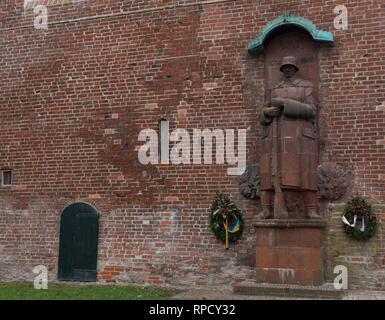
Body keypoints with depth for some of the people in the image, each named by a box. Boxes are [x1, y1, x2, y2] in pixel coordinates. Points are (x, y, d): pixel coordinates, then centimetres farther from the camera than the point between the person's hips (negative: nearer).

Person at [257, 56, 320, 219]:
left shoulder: (306, 86, 9)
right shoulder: (272, 90, 18)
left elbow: (310, 111, -7)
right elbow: (263, 117, 13)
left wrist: (285, 104, -17)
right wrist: (268, 112, -13)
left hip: (300, 134, -2)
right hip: (277, 135, 3)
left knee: (305, 171, -10)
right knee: (271, 170, -6)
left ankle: (311, 210, -8)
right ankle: (266, 209, -7)